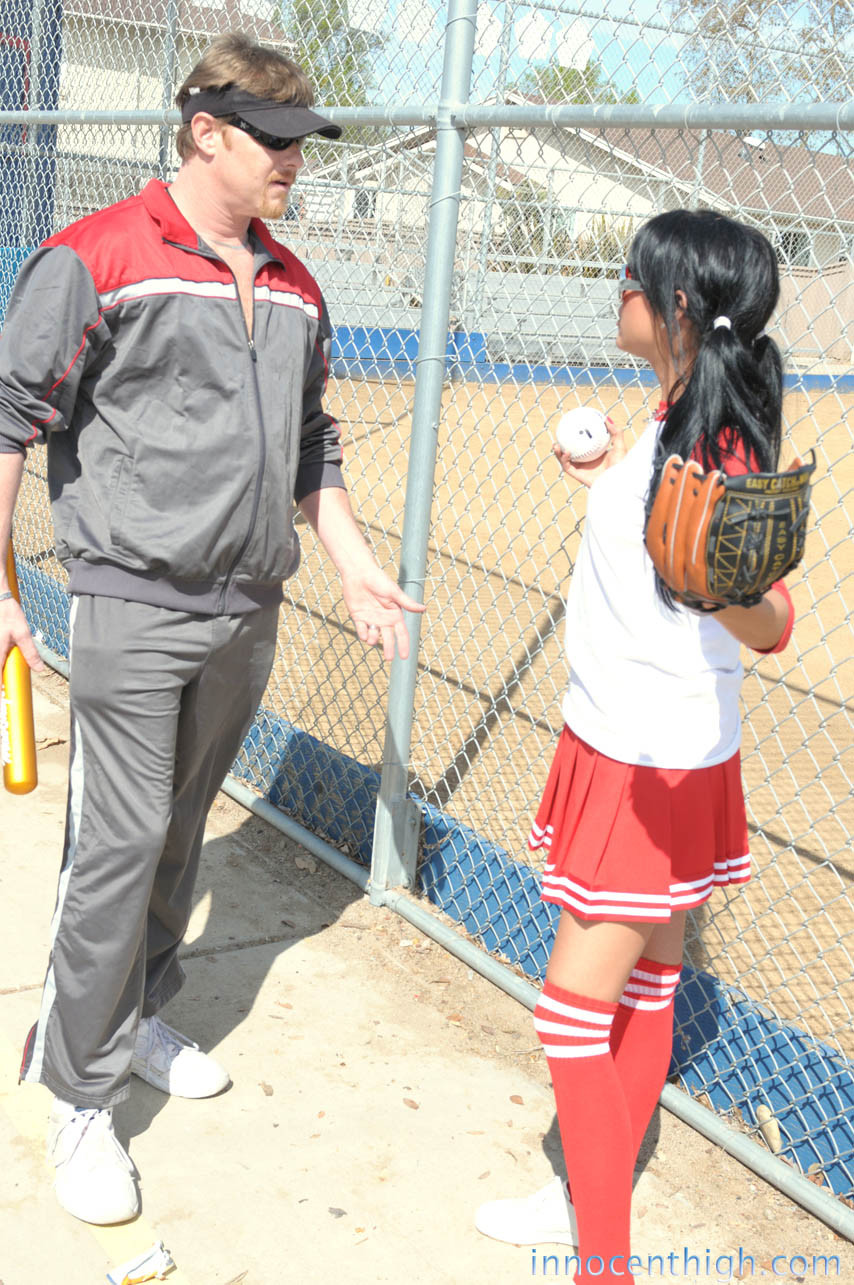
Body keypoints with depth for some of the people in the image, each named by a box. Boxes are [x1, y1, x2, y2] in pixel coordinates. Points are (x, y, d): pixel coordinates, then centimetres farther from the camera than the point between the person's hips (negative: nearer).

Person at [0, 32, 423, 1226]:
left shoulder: (295, 287, 13)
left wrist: (355, 565, 15)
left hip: (247, 611, 6)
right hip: (135, 604, -6)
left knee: (182, 830, 16)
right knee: (119, 842, -5)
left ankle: (139, 1016, 35)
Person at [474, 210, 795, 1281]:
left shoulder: (722, 448, -22)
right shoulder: (675, 417, 5)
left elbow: (770, 626, -25)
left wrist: (728, 588, -46)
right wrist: (610, 482, 33)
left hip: (659, 768, -9)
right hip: (620, 744, 9)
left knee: (575, 1004, -1)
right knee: (641, 989, 19)